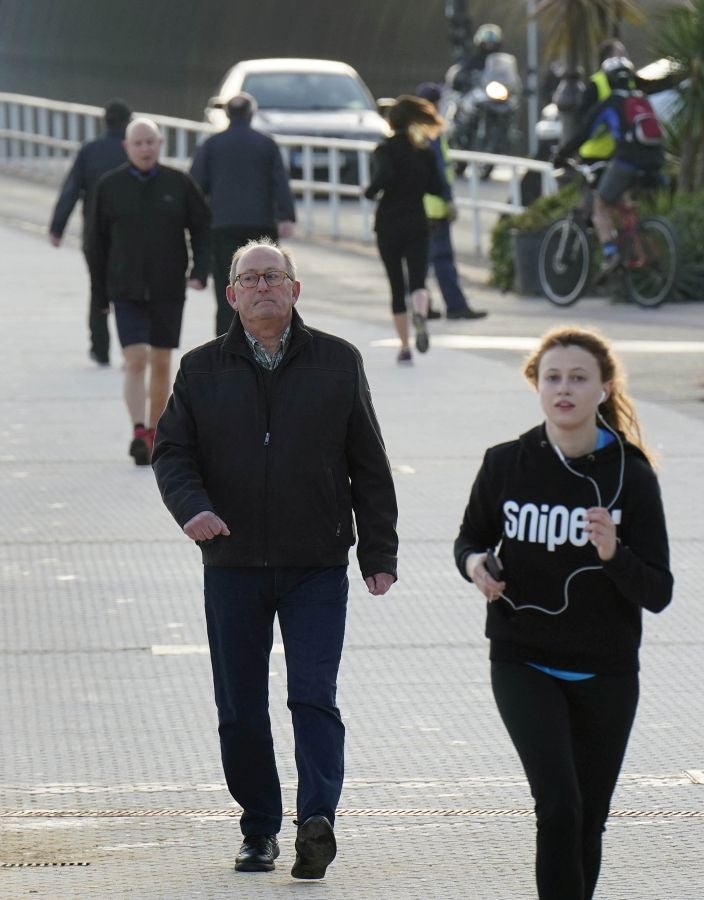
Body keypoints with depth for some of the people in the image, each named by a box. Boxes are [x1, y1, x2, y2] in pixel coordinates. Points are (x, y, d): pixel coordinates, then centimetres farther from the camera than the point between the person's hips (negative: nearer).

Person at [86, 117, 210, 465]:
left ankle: (155, 433, 23)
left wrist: (199, 272, -11)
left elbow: (202, 230, 4)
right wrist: (99, 294, 5)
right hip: (127, 291, -1)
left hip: (168, 290, 1)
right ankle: (139, 433, -22)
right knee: (136, 360, -14)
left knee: (161, 363, 9)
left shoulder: (179, 184, 0)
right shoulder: (109, 186, -1)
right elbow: (97, 242, 5)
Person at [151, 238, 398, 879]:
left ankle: (318, 819, -19)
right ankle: (259, 832, 16)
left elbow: (369, 465, 8)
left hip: (318, 567, -2)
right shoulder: (203, 369, 7)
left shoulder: (338, 362, 5)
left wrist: (379, 554, 4)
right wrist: (192, 507, -16)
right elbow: (171, 451, 5)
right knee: (241, 710, 6)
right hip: (232, 568, 2)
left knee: (314, 697, -13)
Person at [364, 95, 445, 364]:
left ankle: (404, 346, 9)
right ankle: (420, 314, -41)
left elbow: (384, 175, -25)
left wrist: (370, 191, -6)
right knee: (417, 279, -6)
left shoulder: (385, 150, -6)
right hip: (417, 222, 1)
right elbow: (437, 188, 4)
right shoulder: (424, 151, 5)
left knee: (397, 286, 9)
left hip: (389, 224, -1)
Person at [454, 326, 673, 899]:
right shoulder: (507, 465, -3)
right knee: (559, 805, -18)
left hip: (605, 674, 1)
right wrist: (474, 563, -9)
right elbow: (472, 537, 14)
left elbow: (658, 593, -6)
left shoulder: (631, 476, -5)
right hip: (524, 663, -1)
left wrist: (613, 554, -25)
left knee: (588, 821, 9)